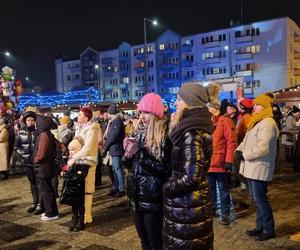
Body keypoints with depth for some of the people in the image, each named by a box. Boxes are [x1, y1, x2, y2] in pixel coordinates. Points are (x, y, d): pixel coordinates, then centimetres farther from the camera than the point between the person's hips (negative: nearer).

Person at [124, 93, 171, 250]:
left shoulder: (165, 135, -14)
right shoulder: (139, 132, 6)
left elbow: (164, 168, -22)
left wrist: (139, 153, -24)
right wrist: (128, 152, -8)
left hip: (153, 199, -6)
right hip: (136, 195, 7)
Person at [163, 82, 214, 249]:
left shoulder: (191, 133, -22)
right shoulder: (196, 126, 7)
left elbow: (192, 177, -26)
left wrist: (167, 188, -13)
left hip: (187, 206, -9)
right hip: (195, 202, 9)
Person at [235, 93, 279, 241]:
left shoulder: (267, 123, -18)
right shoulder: (257, 122, 16)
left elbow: (262, 148, -26)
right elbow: (247, 140, 19)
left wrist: (244, 155, -17)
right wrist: (239, 150, 0)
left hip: (259, 168, -10)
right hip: (253, 167, 10)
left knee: (260, 200, -1)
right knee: (256, 199, 17)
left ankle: (269, 230, 14)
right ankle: (260, 227, 29)